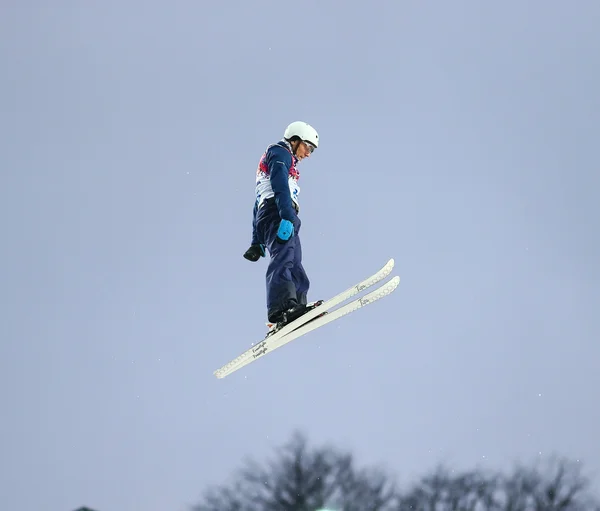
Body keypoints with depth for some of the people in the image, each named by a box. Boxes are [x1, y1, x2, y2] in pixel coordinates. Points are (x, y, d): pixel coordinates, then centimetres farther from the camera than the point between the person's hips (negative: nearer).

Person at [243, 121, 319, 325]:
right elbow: (280, 185, -13)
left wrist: (256, 242, 31)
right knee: (284, 258, -29)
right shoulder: (279, 152, 8)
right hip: (277, 213, -11)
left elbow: (258, 205, 35)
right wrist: (287, 216, -27)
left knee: (295, 270, -2)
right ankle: (281, 306, -48)